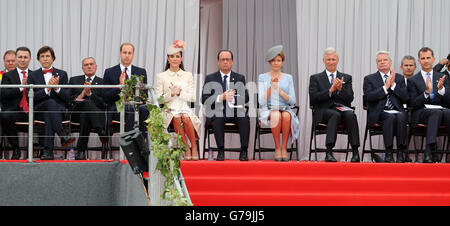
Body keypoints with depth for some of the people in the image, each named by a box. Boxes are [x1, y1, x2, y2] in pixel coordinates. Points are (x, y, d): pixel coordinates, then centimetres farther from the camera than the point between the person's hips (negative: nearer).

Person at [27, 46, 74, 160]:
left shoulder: (62, 74, 16)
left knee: (49, 114, -36)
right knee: (50, 103, -36)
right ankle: (63, 135, -48)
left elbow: (67, 98, 8)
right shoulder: (33, 75, 15)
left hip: (59, 109, 1)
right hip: (39, 110, -1)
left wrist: (57, 88, -11)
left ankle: (48, 150, -46)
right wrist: (47, 89, -12)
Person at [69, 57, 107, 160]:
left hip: (97, 114, 0)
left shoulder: (102, 82, 18)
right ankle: (101, 132, -51)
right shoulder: (74, 80, 25)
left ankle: (81, 150, -43)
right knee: (87, 102, -36)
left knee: (85, 115, -38)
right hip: (77, 114, 0)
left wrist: (89, 93, -9)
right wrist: (82, 93, -4)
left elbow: (103, 103, 4)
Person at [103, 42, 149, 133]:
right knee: (130, 109, -36)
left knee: (143, 109, -33)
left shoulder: (141, 72, 17)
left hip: (136, 105, 2)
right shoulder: (109, 72, 10)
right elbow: (105, 97, 2)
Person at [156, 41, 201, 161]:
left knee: (185, 118, -34)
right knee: (176, 118, -35)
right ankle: (187, 149, -27)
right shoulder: (161, 76, 10)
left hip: (185, 108, 1)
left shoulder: (188, 75, 13)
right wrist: (171, 94, -13)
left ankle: (194, 147, -21)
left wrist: (180, 93, -9)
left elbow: (192, 98, 7)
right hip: (169, 110, -1)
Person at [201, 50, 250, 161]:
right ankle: (220, 151, -33)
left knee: (245, 118, -31)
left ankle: (244, 151, -29)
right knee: (218, 118, -35)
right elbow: (204, 99, 1)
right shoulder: (210, 78, 11)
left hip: (235, 111, 1)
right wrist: (221, 97, -14)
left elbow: (245, 98, 4)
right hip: (218, 111, -1)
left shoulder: (240, 78, 15)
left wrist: (232, 98, -16)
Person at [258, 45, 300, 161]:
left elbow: (293, 101, 4)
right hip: (267, 111, -1)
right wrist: (271, 87, -16)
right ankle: (277, 148, -27)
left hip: (285, 109, 1)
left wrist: (279, 91, -11)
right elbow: (261, 101, -2)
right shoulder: (262, 77, 8)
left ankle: (284, 148, -29)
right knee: (276, 115, -37)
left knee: (286, 116, -36)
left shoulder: (288, 78, 12)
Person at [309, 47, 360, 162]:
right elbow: (313, 99, -2)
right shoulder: (315, 78, 14)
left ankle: (355, 152, -36)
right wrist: (331, 90, -12)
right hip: (324, 110, -2)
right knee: (335, 115, -36)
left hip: (342, 108, 2)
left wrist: (340, 89, -12)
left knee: (351, 114, -33)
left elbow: (350, 98, 7)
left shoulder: (346, 78, 20)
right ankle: (329, 152, -45)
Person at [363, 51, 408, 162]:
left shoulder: (399, 78, 19)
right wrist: (385, 87, -9)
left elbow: (405, 98, 6)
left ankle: (400, 153, -32)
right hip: (379, 113, -2)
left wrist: (393, 85, -4)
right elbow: (368, 97, -5)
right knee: (390, 117, -35)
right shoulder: (369, 79, 13)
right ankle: (388, 153, -35)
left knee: (401, 117, -33)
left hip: (398, 111, 2)